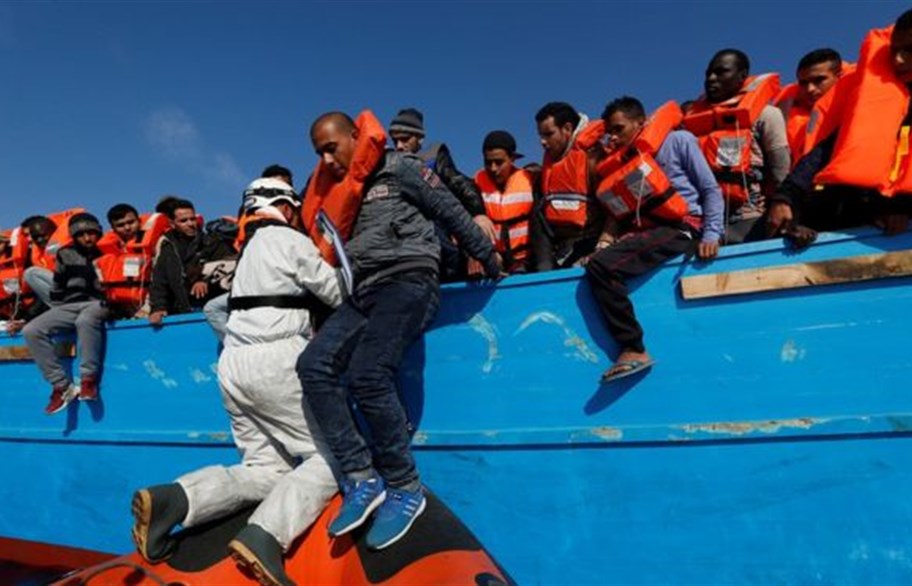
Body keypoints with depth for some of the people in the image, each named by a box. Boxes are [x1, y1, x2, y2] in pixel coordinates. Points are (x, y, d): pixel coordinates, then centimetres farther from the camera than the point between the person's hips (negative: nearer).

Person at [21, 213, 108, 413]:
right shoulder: (66, 254, 14)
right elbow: (57, 289, 20)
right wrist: (57, 313, 13)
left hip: (98, 303, -5)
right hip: (70, 305, 5)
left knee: (85, 320, -41)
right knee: (31, 331, -18)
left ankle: (88, 379, -33)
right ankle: (62, 386, -20)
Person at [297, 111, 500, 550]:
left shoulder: (399, 169, 4)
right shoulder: (335, 195, 23)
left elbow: (452, 213, 4)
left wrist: (489, 260, 6)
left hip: (407, 281, -7)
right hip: (363, 292, 7)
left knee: (367, 376, -26)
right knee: (313, 366, -15)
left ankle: (405, 489, -10)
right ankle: (361, 479, -11)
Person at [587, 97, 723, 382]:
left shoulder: (678, 141, 5)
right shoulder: (620, 162, 21)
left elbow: (711, 189, 0)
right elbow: (620, 214, 12)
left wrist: (712, 235, -13)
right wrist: (605, 242, -7)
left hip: (681, 229, -7)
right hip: (647, 232, 7)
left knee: (601, 265, -25)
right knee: (595, 264, -12)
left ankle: (634, 350, -22)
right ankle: (629, 349, -10)